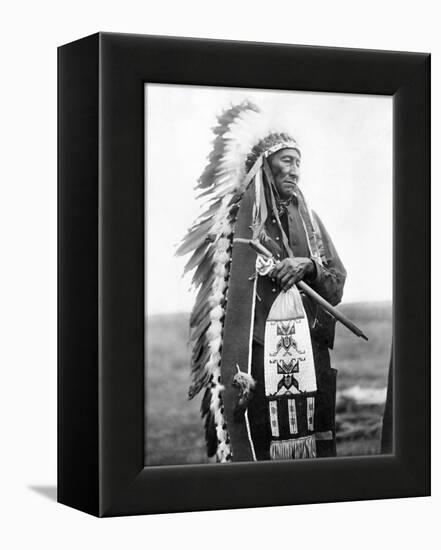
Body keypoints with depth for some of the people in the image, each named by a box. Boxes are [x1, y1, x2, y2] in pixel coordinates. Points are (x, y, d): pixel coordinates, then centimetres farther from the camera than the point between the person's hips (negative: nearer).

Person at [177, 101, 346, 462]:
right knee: (258, 437, -8)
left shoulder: (307, 219, 17)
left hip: (308, 349, 4)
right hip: (256, 349, -4)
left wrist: (309, 265, -7)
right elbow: (222, 296, -3)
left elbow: (338, 281, 15)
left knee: (313, 440, 1)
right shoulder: (238, 217, 2)